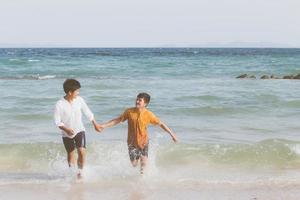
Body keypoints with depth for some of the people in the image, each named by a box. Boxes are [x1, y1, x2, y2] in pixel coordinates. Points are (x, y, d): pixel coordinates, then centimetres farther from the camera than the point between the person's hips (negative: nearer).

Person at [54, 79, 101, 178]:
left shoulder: (79, 100, -10)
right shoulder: (59, 104, -19)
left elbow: (88, 113, 4)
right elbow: (57, 121, -15)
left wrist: (95, 125, 13)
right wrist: (66, 129, -31)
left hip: (79, 130, 1)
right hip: (67, 133, -1)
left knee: (82, 151, -17)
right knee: (71, 154, 13)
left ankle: (80, 172, 3)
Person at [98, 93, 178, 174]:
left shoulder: (149, 114, -12)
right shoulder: (129, 112, -10)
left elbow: (160, 124, -3)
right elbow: (117, 120, -2)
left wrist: (172, 134, -4)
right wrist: (103, 126, -7)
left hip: (143, 142, -1)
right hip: (132, 142, 1)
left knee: (143, 161, -7)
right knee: (134, 164, 2)